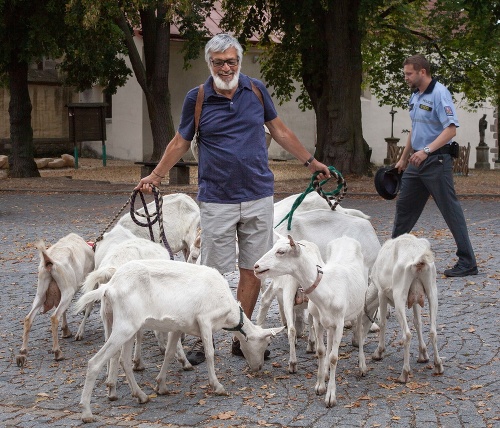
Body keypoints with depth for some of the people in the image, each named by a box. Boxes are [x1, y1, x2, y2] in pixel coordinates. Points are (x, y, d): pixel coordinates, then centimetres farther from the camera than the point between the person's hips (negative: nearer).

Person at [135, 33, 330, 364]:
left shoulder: (257, 90, 4)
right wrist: (155, 177, 10)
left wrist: (311, 161, 19)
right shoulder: (197, 98, -1)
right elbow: (180, 142, 11)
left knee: (253, 270, 6)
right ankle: (202, 340, 10)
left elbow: (279, 130, 15)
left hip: (259, 197, 2)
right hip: (217, 200, -2)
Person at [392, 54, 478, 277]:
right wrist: (403, 159, 23)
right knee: (404, 207, 14)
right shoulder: (415, 96, 13)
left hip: (436, 161, -9)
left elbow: (451, 129, -23)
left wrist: (426, 150, -30)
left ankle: (467, 263, 0)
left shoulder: (440, 94, -15)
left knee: (450, 209, -5)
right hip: (417, 162, 9)